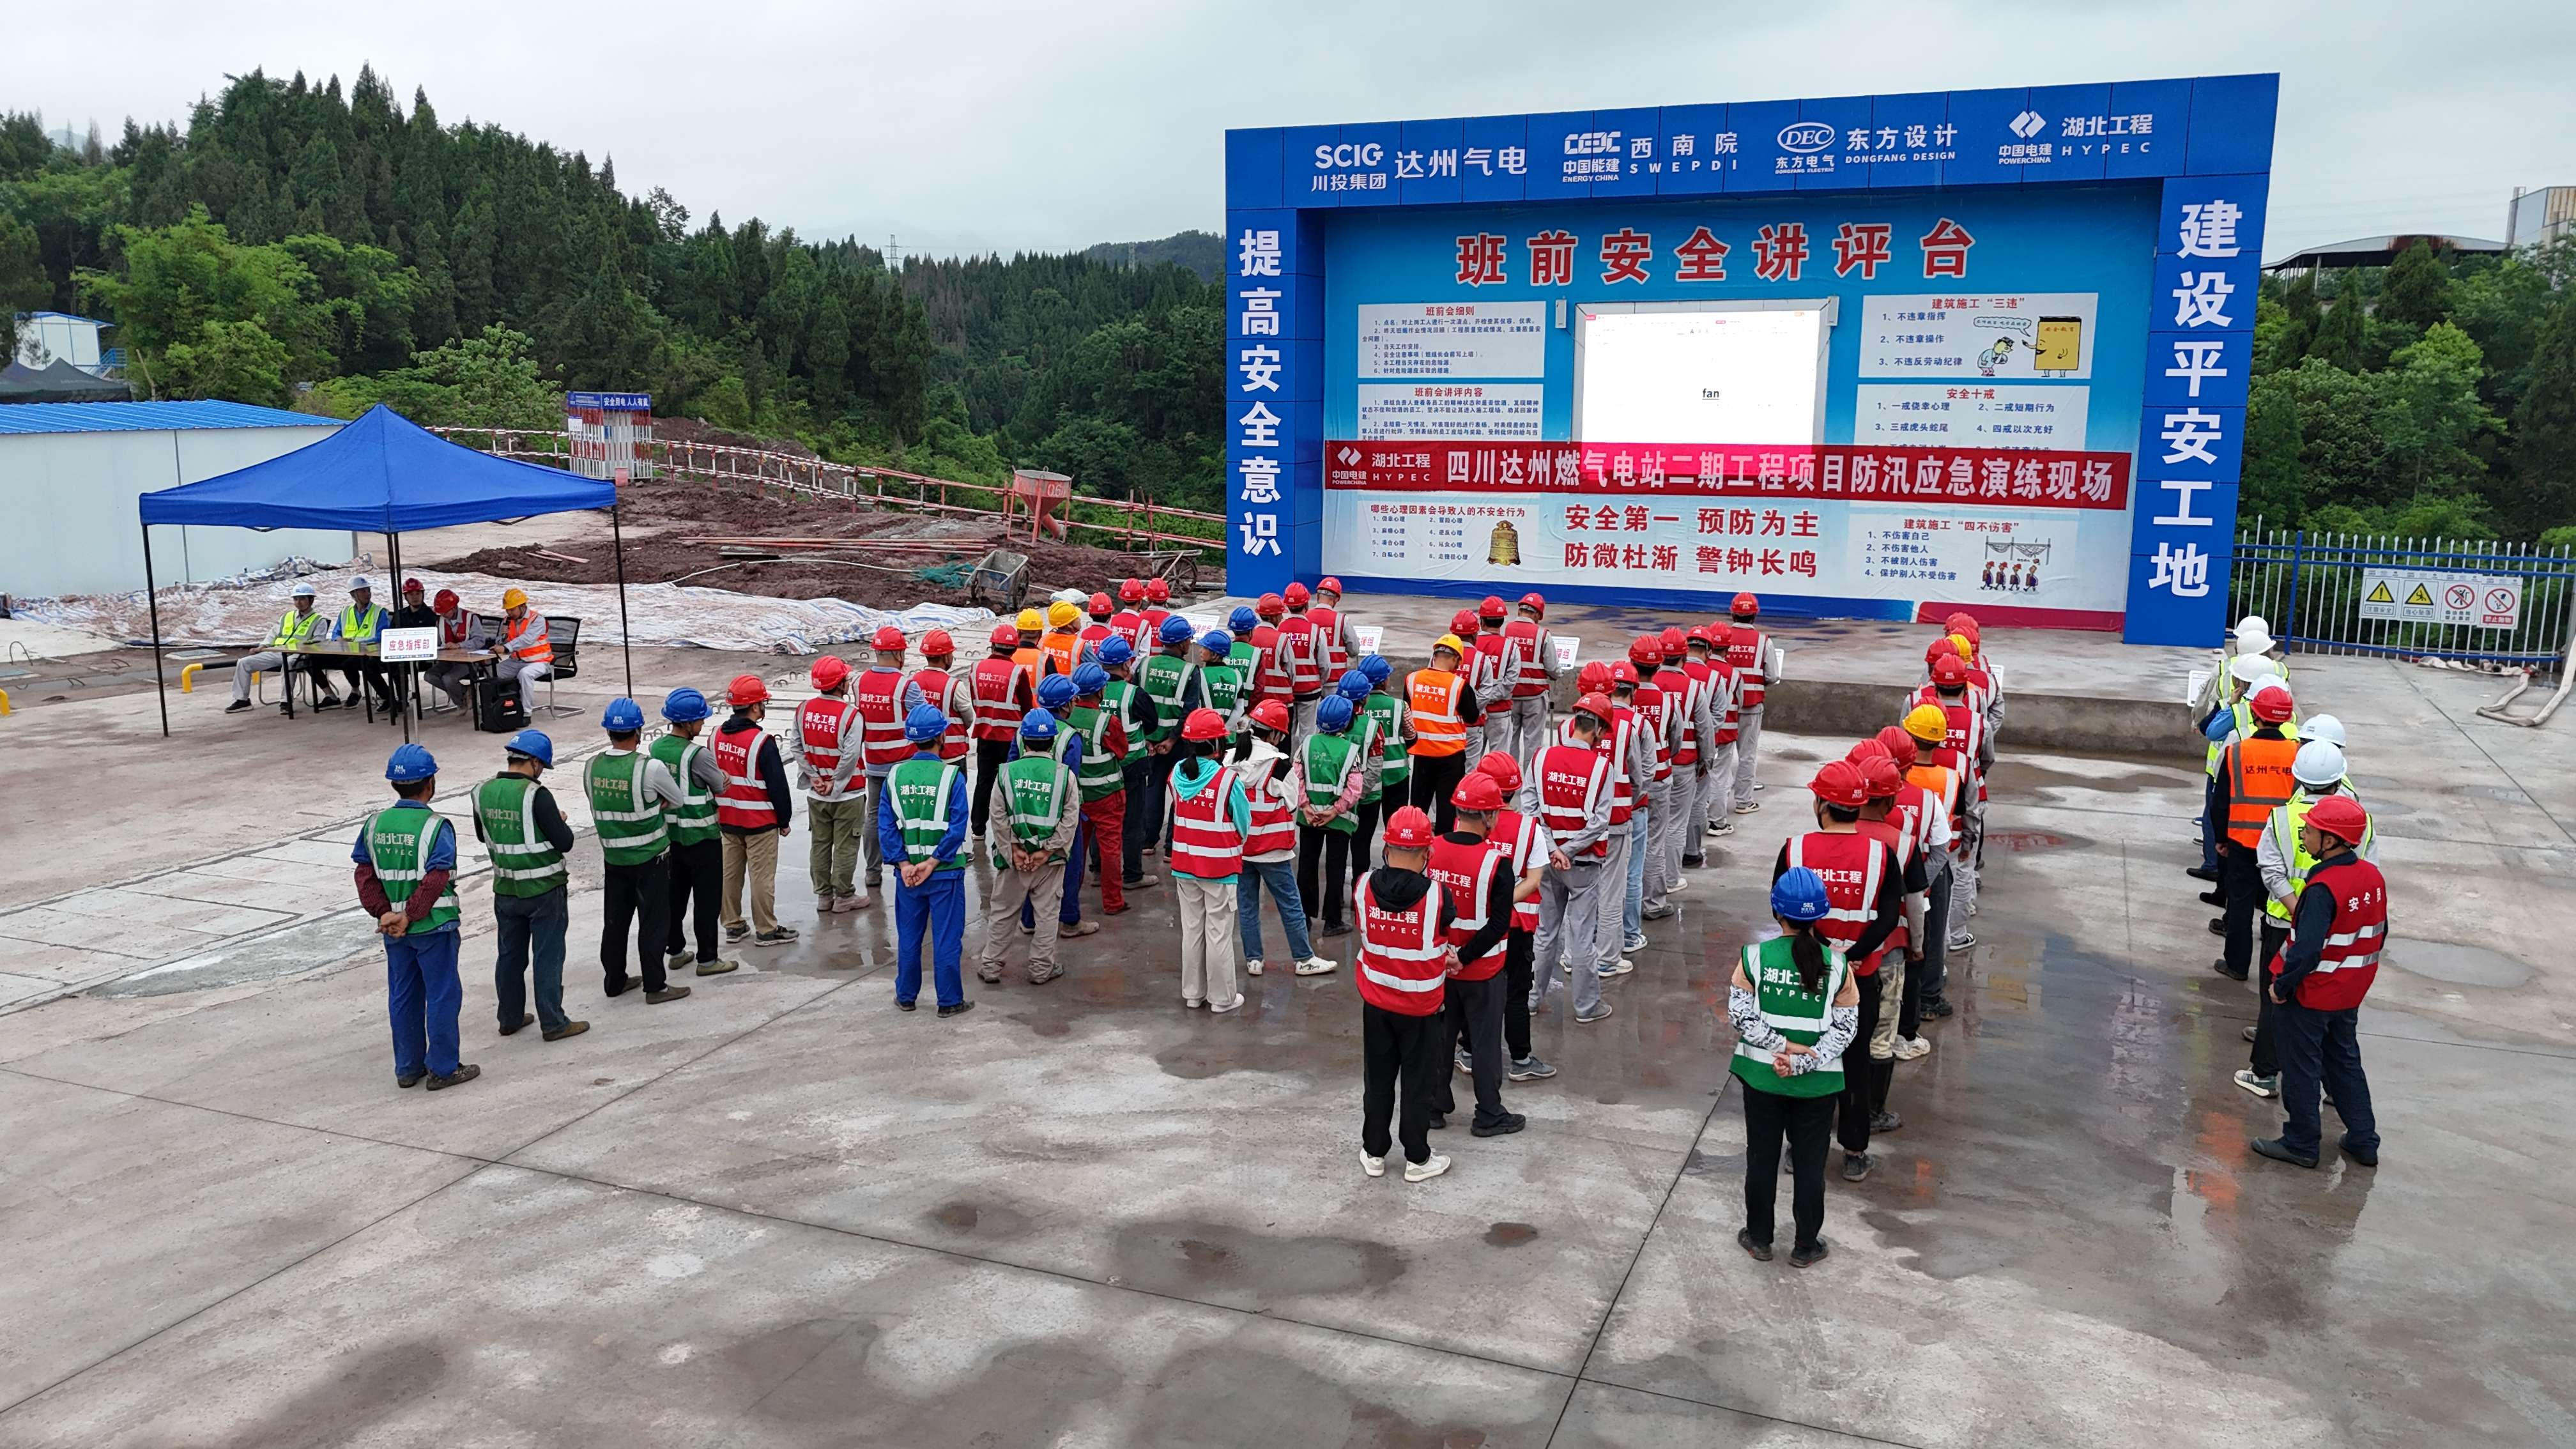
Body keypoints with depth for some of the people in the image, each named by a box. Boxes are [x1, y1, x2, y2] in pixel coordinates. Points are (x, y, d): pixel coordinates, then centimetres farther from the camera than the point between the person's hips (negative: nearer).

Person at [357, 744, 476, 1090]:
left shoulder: (375, 824, 2)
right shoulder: (436, 827, -16)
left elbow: (365, 876, -1)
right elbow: (435, 880, -22)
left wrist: (384, 913, -4)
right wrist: (409, 917, -17)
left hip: (393, 928, 6)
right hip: (433, 926, -6)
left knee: (403, 997, 15)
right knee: (443, 995, 5)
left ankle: (408, 1068, 24)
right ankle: (443, 1069, 10)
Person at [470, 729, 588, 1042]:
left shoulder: (483, 792, -2)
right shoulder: (536, 795, -21)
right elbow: (564, 842, -18)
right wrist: (560, 820, 0)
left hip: (505, 890, 6)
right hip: (544, 890, -6)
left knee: (510, 955, 18)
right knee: (548, 957, 3)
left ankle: (510, 1018, 29)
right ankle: (553, 1024, 9)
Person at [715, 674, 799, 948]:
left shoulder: (717, 737, 3)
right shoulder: (761, 741, -19)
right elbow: (778, 784, -15)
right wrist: (784, 819, -3)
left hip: (726, 819, 7)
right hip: (760, 822, -7)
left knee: (730, 873, 14)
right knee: (762, 877, 1)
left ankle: (733, 925, 24)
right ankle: (766, 930, 8)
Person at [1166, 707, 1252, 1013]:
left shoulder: (1178, 773, -7)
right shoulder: (1228, 780, -20)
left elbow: (1177, 815, 4)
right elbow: (1244, 825, -8)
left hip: (1184, 866, 5)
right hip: (1220, 869, -4)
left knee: (1191, 930, 16)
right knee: (1219, 935, 7)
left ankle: (1193, 993, 27)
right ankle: (1222, 998, 17)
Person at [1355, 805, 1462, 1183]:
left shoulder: (1364, 887, -14)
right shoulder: (1435, 894, -21)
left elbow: (1365, 934, 1)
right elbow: (1447, 938, -4)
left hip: (1376, 1001, 3)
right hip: (1422, 1005, -3)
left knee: (1377, 1080, 17)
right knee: (1418, 1083, 12)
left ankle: (1373, 1153, 29)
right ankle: (1417, 1160, 23)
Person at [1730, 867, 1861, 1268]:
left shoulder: (1755, 956, -13)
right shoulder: (1837, 964, -10)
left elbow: (1740, 1014, -14)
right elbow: (1845, 1027, -11)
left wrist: (1781, 1046, -10)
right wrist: (1804, 1060, -14)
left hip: (1761, 1075, 0)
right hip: (1818, 1083, 0)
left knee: (1762, 1158, 16)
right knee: (1810, 1163, 15)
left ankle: (1759, 1238, 30)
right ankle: (1806, 1246, 26)